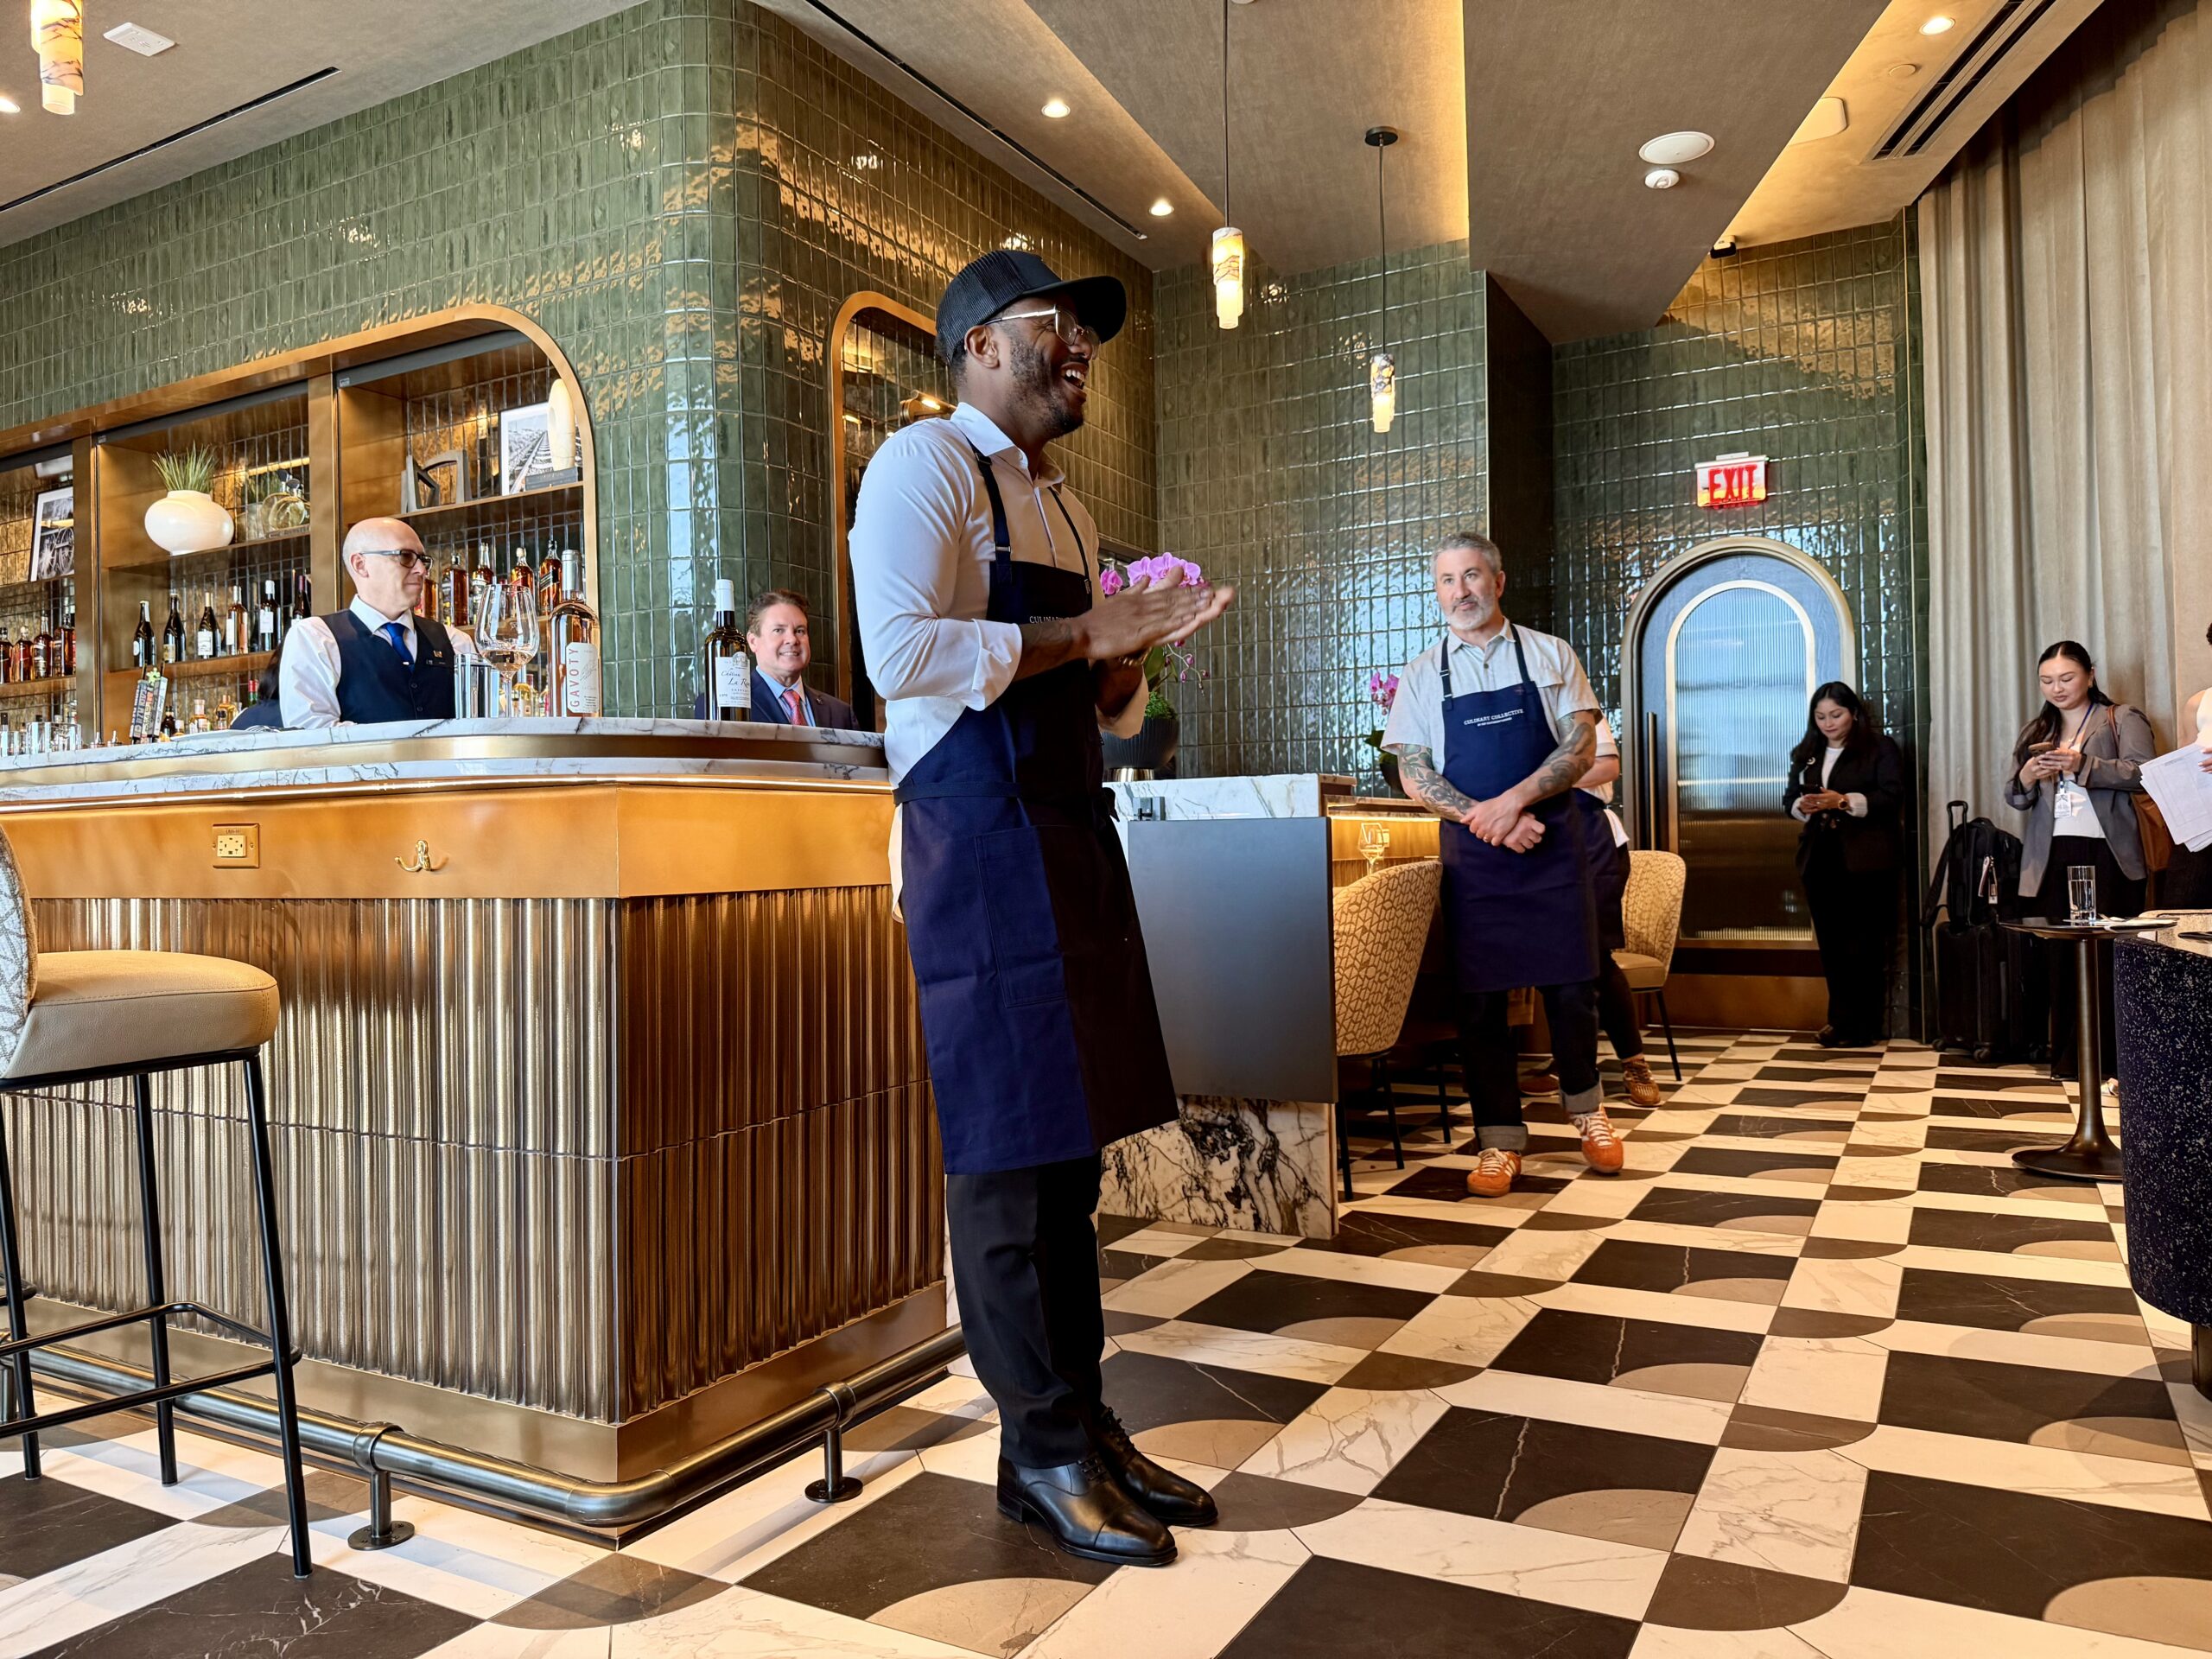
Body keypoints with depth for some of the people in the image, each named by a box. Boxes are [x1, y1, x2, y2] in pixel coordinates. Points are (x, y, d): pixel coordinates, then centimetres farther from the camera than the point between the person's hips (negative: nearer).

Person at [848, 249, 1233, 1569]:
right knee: (1008, 1149, -3)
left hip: (1072, 836, 9)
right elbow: (902, 653, -20)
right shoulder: (925, 464, -3)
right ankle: (1044, 1452, 11)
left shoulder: (1064, 505, 23)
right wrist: (1083, 635, -14)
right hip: (979, 839, -9)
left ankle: (1085, 1425, 23)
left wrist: (1134, 653, 5)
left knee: (1068, 1143, 11)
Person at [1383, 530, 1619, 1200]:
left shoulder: (1549, 655, 5)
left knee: (1571, 986, 4)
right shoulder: (1421, 676, 6)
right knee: (1481, 997, 2)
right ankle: (1500, 1138, 14)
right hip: (1472, 854, 1)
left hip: (1553, 845, 0)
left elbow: (1581, 746, -3)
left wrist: (1513, 801, -17)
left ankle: (1585, 1108, 28)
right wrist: (1485, 819, -14)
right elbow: (1414, 775, 0)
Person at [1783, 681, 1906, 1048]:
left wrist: (1844, 801, -22)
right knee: (1831, 942, 6)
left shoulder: (1880, 746, 0)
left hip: (1866, 860, -5)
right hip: (1820, 859, 5)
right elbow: (1789, 799, 14)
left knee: (1865, 944, -3)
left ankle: (1866, 1026, 3)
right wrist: (1803, 806, -9)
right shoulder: (1806, 753, 16)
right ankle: (1840, 1020, 14)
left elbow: (1891, 796, -10)